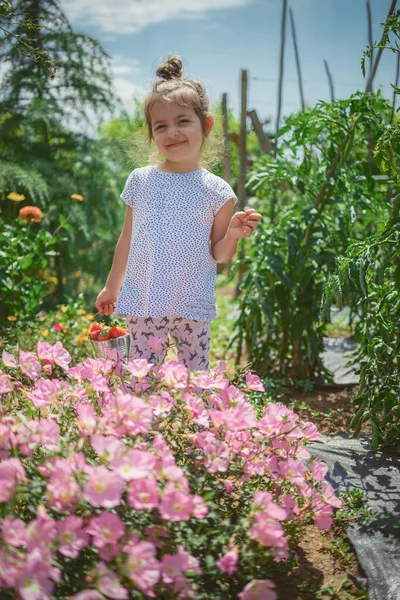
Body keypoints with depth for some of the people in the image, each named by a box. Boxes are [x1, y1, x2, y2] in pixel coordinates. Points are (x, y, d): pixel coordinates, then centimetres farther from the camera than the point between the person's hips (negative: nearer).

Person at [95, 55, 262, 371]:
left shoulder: (216, 191, -3)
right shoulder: (140, 180, 3)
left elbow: (219, 255, 2)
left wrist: (233, 233, -18)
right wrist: (111, 286, 20)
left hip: (193, 309, -1)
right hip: (142, 305, 2)